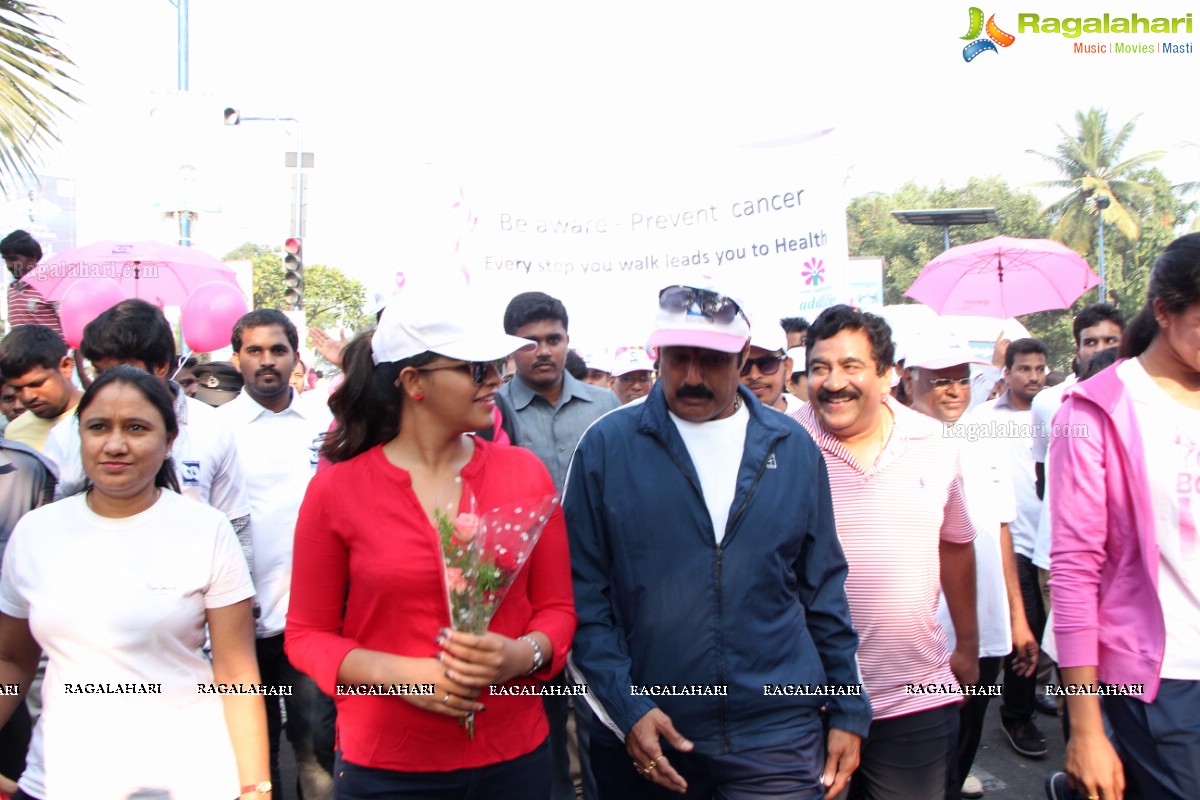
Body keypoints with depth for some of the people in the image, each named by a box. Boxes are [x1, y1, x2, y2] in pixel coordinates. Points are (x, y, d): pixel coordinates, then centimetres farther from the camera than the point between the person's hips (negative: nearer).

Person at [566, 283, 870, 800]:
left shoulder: (793, 447, 2)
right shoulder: (606, 446, -6)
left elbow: (822, 587, 8)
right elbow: (584, 591, -5)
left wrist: (849, 710, 7)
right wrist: (625, 708, -11)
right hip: (645, 738, -1)